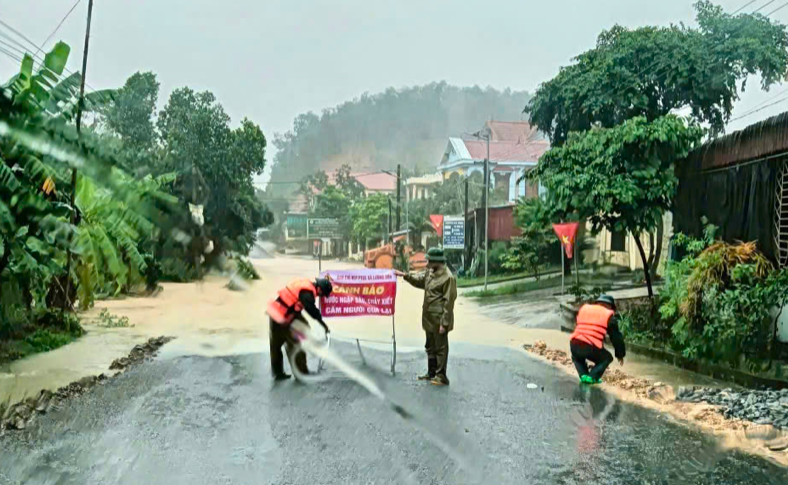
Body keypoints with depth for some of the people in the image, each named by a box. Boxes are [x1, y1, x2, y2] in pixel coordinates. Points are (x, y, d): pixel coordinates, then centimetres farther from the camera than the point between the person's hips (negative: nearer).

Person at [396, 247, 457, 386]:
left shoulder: (448, 277, -21)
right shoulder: (430, 272, 7)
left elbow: (448, 302, -21)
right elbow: (419, 280, 26)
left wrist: (444, 323, -21)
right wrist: (405, 275, 10)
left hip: (439, 320, -9)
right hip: (429, 318, 9)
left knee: (440, 348, 2)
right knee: (430, 347, 19)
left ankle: (441, 377, 12)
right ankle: (431, 373, 32)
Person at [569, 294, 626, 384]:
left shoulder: (583, 308, 25)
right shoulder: (609, 315, 12)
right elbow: (616, 337, 16)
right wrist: (620, 354, 29)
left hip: (574, 345, 4)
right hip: (591, 348, -4)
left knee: (576, 357, 38)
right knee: (607, 358, 25)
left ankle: (583, 375, 14)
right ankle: (592, 377, 5)